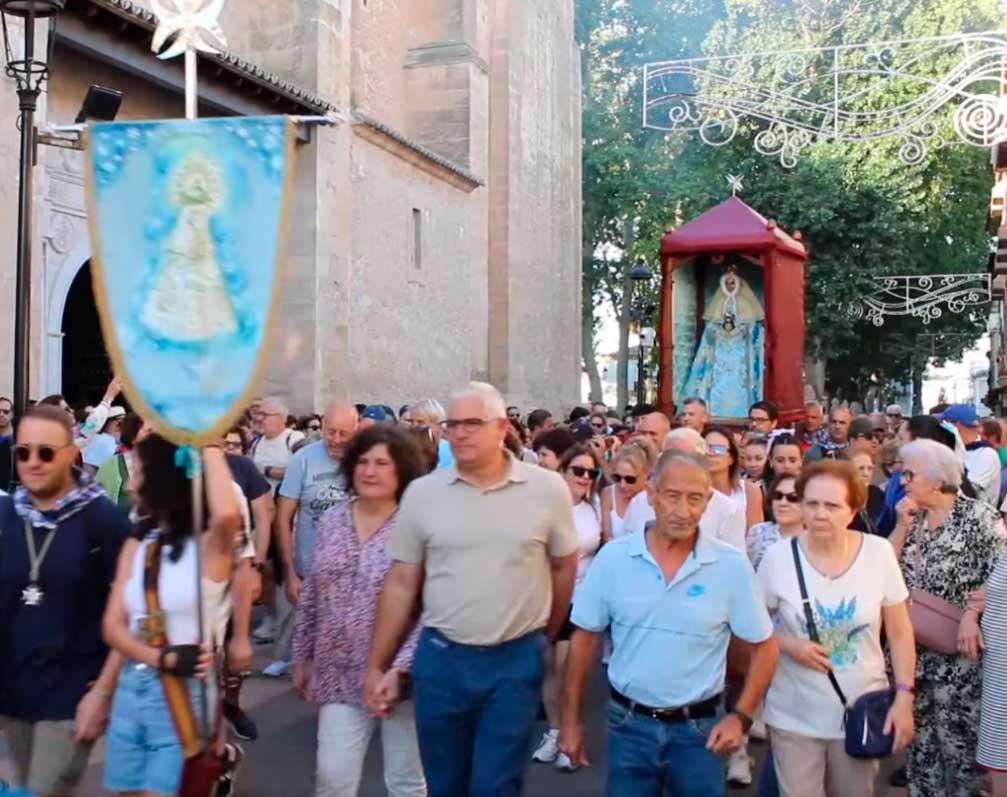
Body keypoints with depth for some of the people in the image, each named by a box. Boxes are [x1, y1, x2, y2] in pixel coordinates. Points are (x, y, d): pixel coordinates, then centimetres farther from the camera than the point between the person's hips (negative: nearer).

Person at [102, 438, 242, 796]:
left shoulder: (209, 544, -10)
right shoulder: (137, 544, 8)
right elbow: (113, 625, 3)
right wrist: (161, 658, -15)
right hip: (130, 689, 6)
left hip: (187, 692, -6)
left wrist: (208, 443, -24)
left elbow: (227, 515, -35)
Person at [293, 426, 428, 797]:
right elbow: (310, 597, 11)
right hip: (341, 675, 4)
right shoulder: (332, 520, 3)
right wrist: (303, 655, 13)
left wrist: (398, 667, -22)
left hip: (402, 673, -3)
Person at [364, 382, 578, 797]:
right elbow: (401, 583, 3)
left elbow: (564, 568, 7)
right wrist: (376, 664, 3)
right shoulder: (422, 493, -2)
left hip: (517, 658, -1)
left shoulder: (547, 489, -5)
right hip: (441, 657, 2)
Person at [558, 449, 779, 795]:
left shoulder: (731, 565, -10)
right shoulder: (612, 558, -8)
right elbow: (585, 638, 1)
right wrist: (571, 720, 2)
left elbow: (764, 647, 0)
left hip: (699, 726, 0)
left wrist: (741, 716, -8)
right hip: (629, 723, 1)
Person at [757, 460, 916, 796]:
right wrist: (788, 645, -16)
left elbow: (899, 633, 0)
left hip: (862, 712, 1)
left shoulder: (879, 553, -8)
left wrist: (903, 697, -5)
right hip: (795, 715, -1)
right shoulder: (778, 556, -10)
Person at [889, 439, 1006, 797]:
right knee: (920, 732, 14)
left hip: (959, 649, -5)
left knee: (959, 734, -1)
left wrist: (971, 613, -22)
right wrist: (903, 526, -6)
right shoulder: (911, 516, 7)